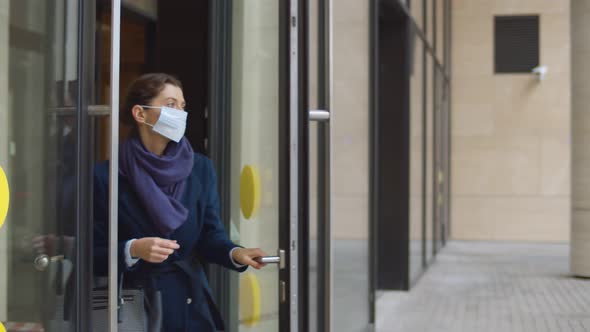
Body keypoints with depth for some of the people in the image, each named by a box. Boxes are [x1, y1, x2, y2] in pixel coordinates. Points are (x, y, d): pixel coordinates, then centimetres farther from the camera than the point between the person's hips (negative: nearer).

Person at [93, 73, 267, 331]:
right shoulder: (106, 175, -9)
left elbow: (210, 236, -1)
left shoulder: (200, 168, 2)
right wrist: (133, 250, -25)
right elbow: (94, 254, -7)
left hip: (190, 302, 3)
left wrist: (236, 253, -21)